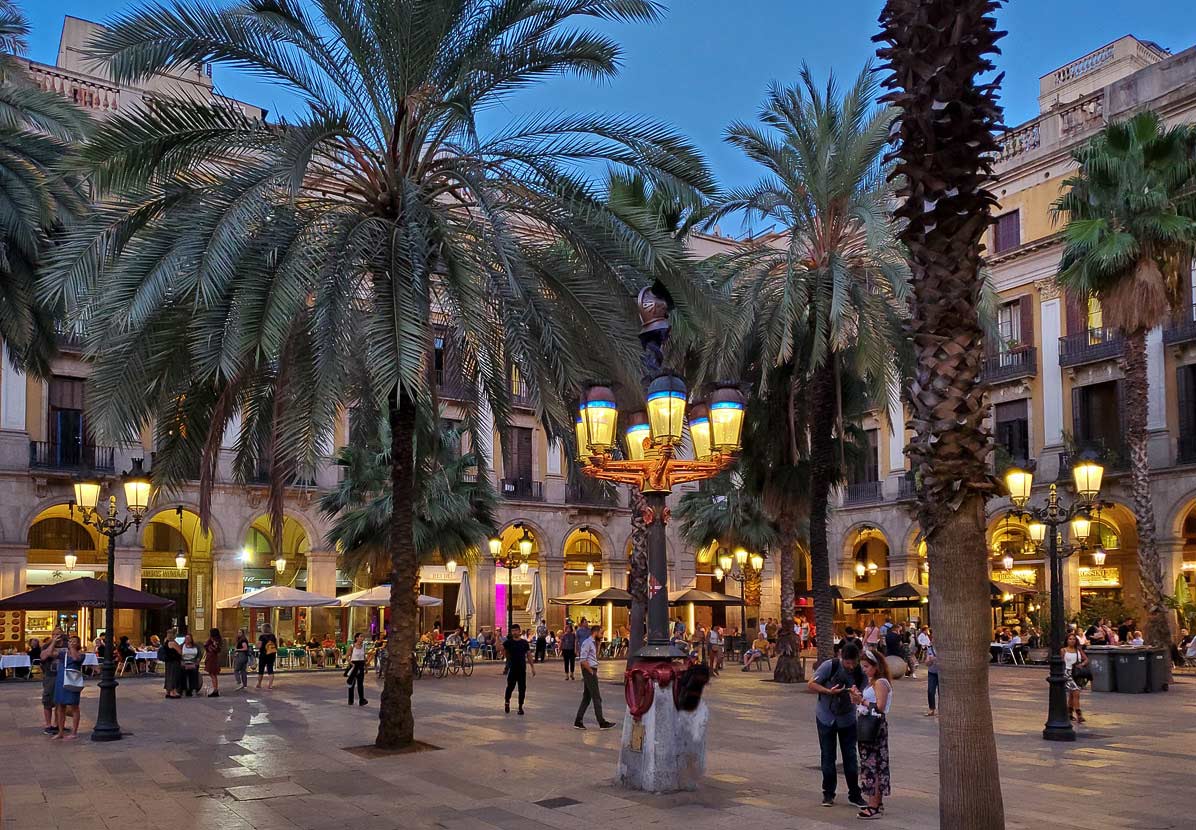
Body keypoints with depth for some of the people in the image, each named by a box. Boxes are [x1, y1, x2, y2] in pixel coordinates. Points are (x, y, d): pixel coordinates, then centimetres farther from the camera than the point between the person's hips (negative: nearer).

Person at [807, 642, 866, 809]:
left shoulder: (860, 673, -13)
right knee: (828, 757, 6)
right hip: (826, 717, -2)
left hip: (847, 718, 2)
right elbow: (811, 684, -13)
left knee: (850, 757, 4)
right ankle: (828, 794, 18)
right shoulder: (830, 666, -20)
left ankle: (854, 794, 16)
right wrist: (829, 691, -28)